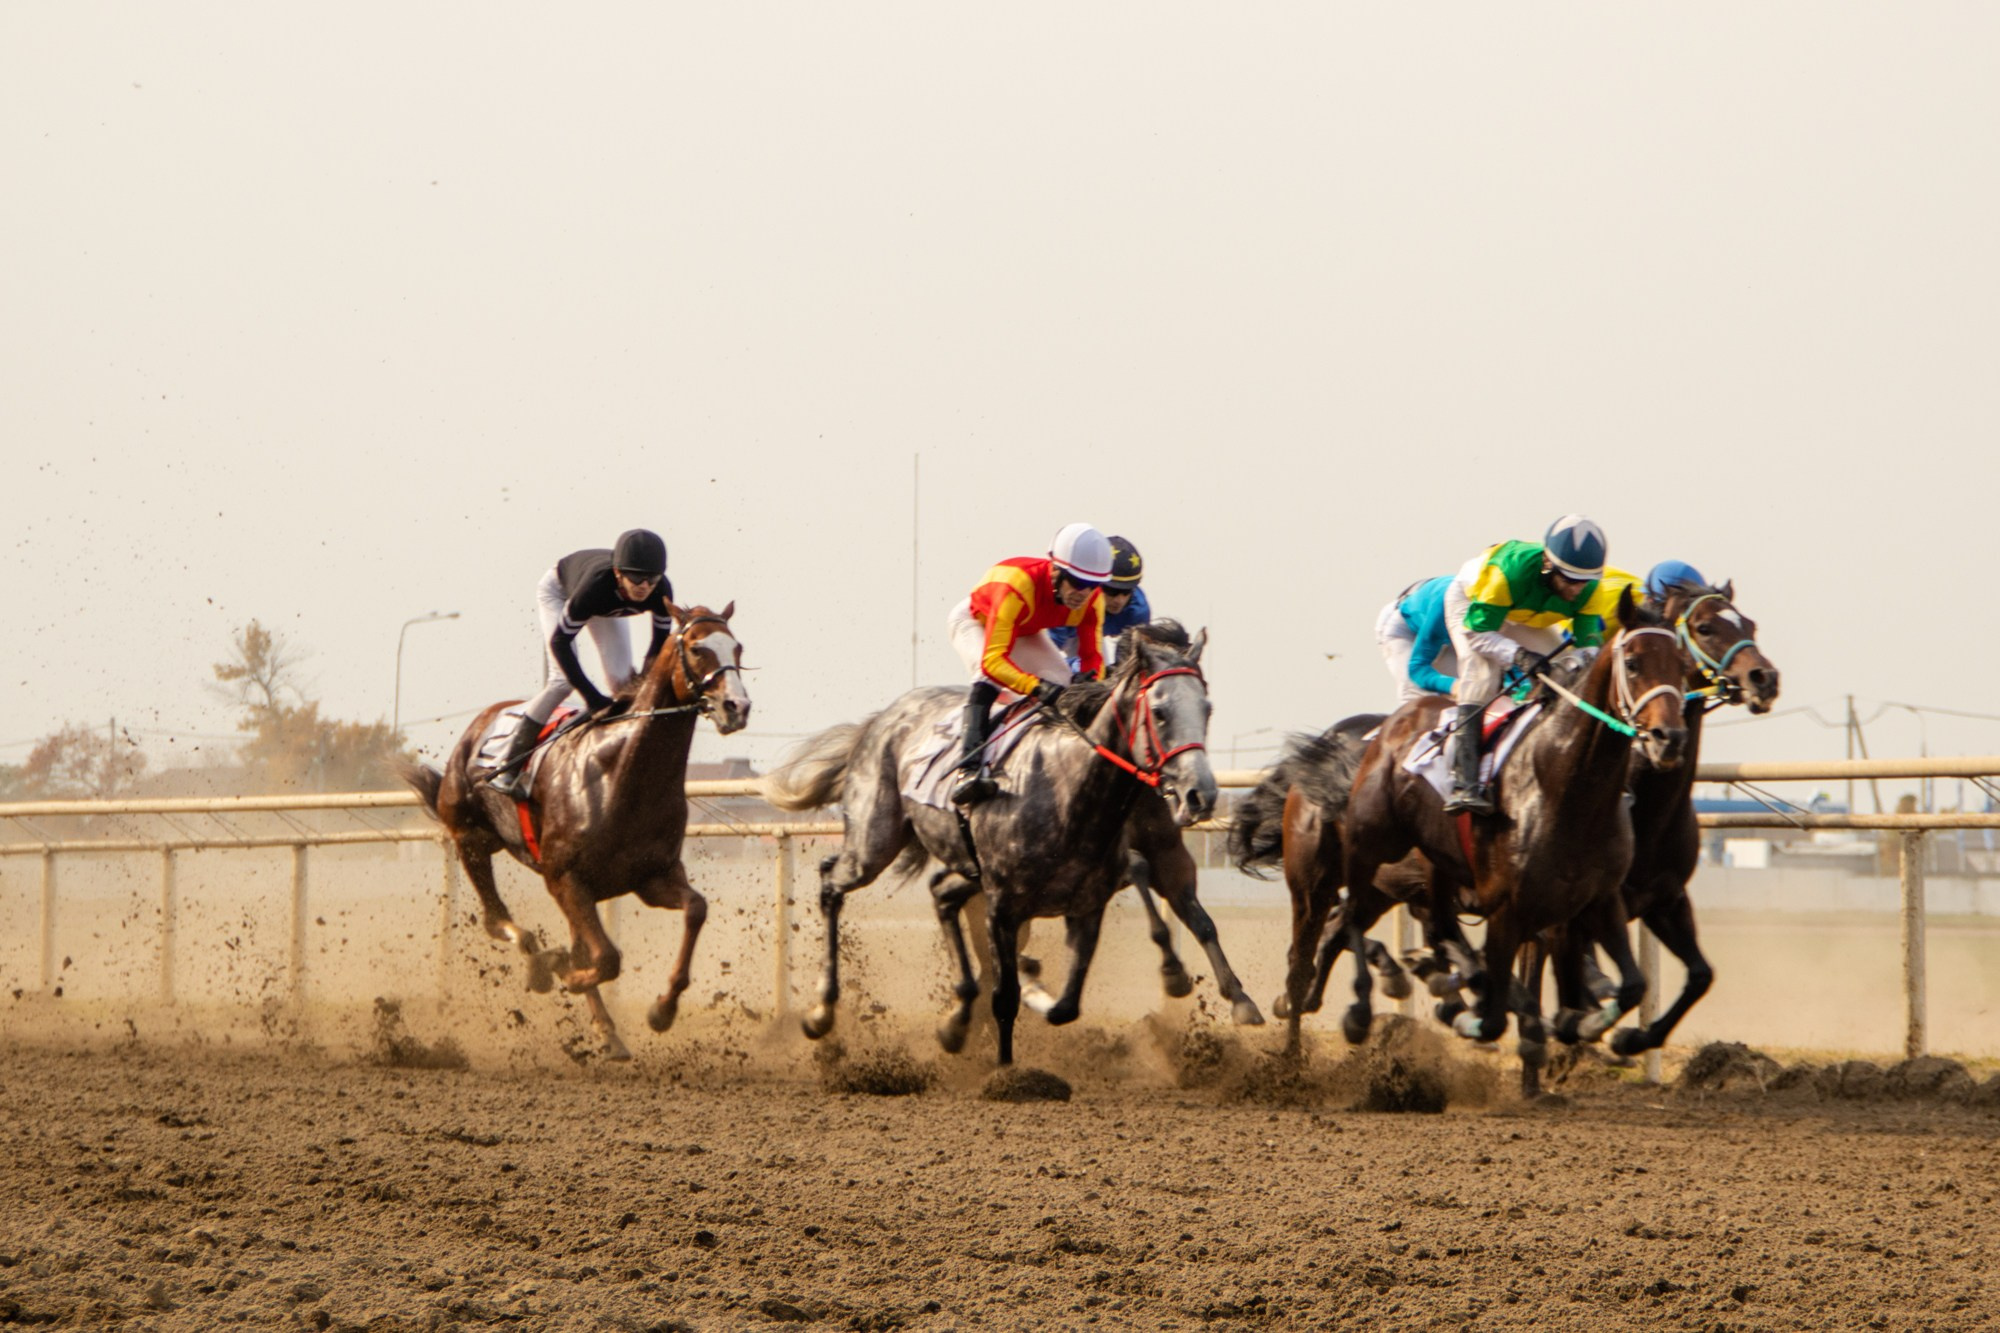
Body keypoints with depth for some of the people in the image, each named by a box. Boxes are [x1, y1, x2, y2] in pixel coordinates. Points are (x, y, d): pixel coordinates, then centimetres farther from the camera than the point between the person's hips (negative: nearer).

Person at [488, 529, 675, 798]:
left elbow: (661, 642, -15)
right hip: (558, 591, -4)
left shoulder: (661, 591, -35)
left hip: (605, 605, 5)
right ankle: (509, 767, -9)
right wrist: (593, 697, -41)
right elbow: (559, 641, -37)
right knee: (564, 679, -18)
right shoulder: (596, 584, -47)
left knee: (623, 680, -9)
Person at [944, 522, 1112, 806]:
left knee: (1067, 686, -13)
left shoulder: (1092, 601, -25)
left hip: (1026, 631, 7)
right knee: (989, 678, -35)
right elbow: (992, 659, -46)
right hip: (974, 620, -7)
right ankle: (969, 769, -47)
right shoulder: (1018, 586, -44)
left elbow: (1092, 656, -17)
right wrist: (1036, 686, -60)